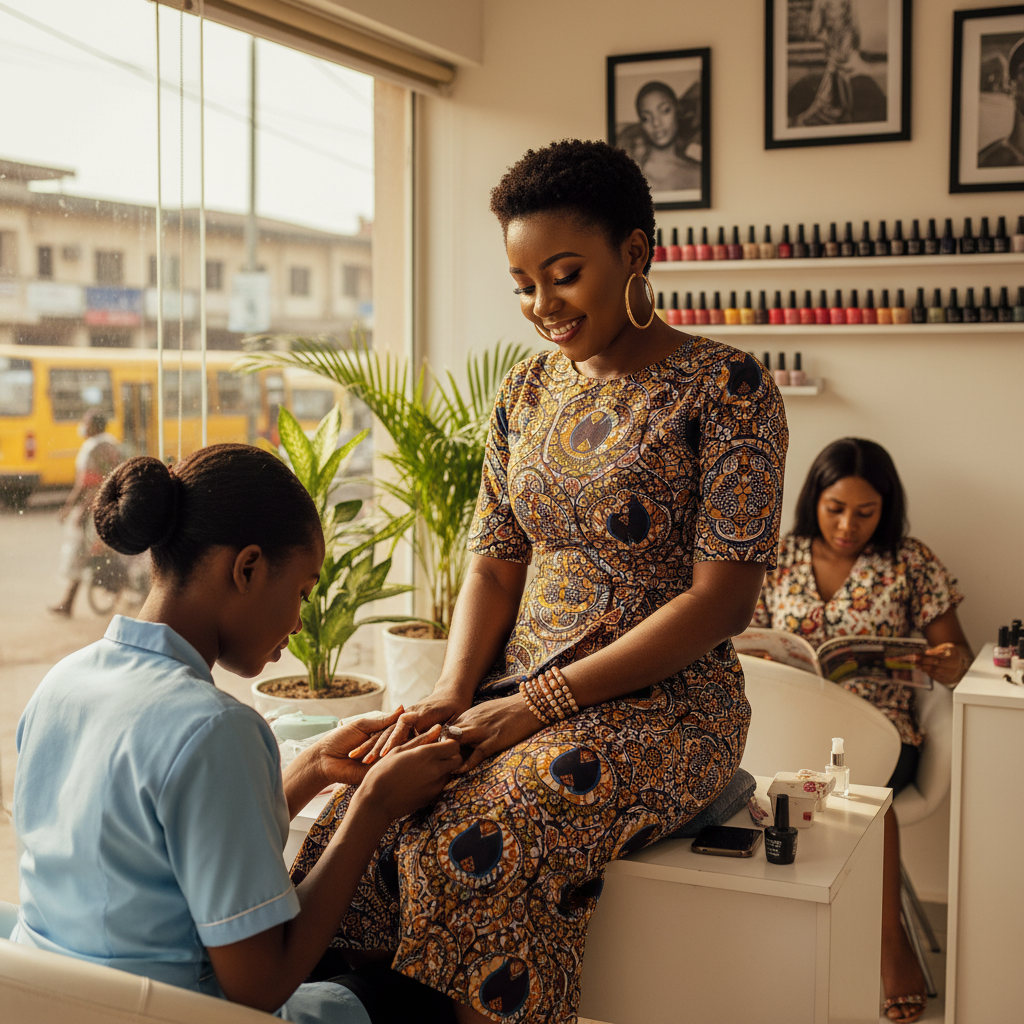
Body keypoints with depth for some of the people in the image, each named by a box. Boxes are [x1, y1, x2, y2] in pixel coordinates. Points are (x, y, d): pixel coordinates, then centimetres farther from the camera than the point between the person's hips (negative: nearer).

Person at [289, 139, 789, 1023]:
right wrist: (453, 692, -8)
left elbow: (723, 598, -13)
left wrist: (541, 704, -18)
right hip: (518, 691, 5)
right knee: (363, 818, -21)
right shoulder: (526, 393, 13)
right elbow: (495, 561, 12)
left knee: (474, 845, -31)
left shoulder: (727, 388, -7)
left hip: (664, 704, -5)